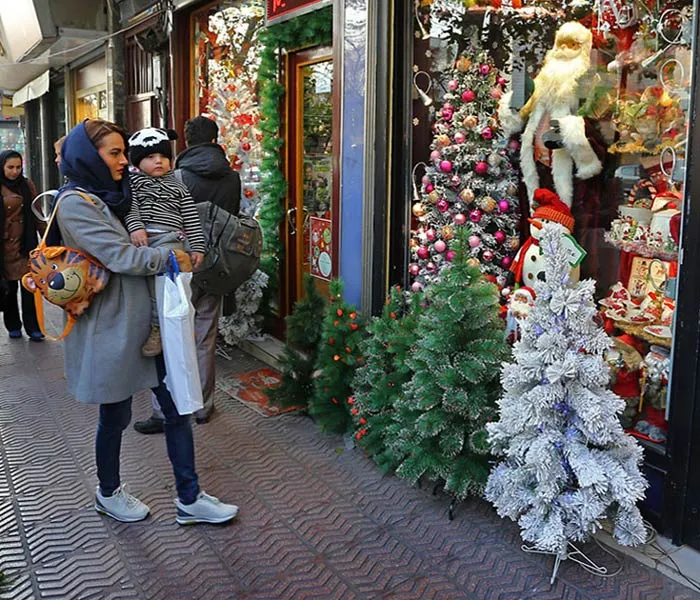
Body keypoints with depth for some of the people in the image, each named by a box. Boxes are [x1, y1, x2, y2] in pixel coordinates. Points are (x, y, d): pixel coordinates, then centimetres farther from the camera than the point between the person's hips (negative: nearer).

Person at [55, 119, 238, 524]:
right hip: (112, 326, -8)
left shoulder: (113, 196, 12)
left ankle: (190, 499, 17)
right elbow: (120, 256, -20)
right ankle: (109, 494, 34)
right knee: (116, 415, 10)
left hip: (146, 319, 8)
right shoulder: (74, 203, -13)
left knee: (177, 408, 7)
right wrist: (169, 259, -11)